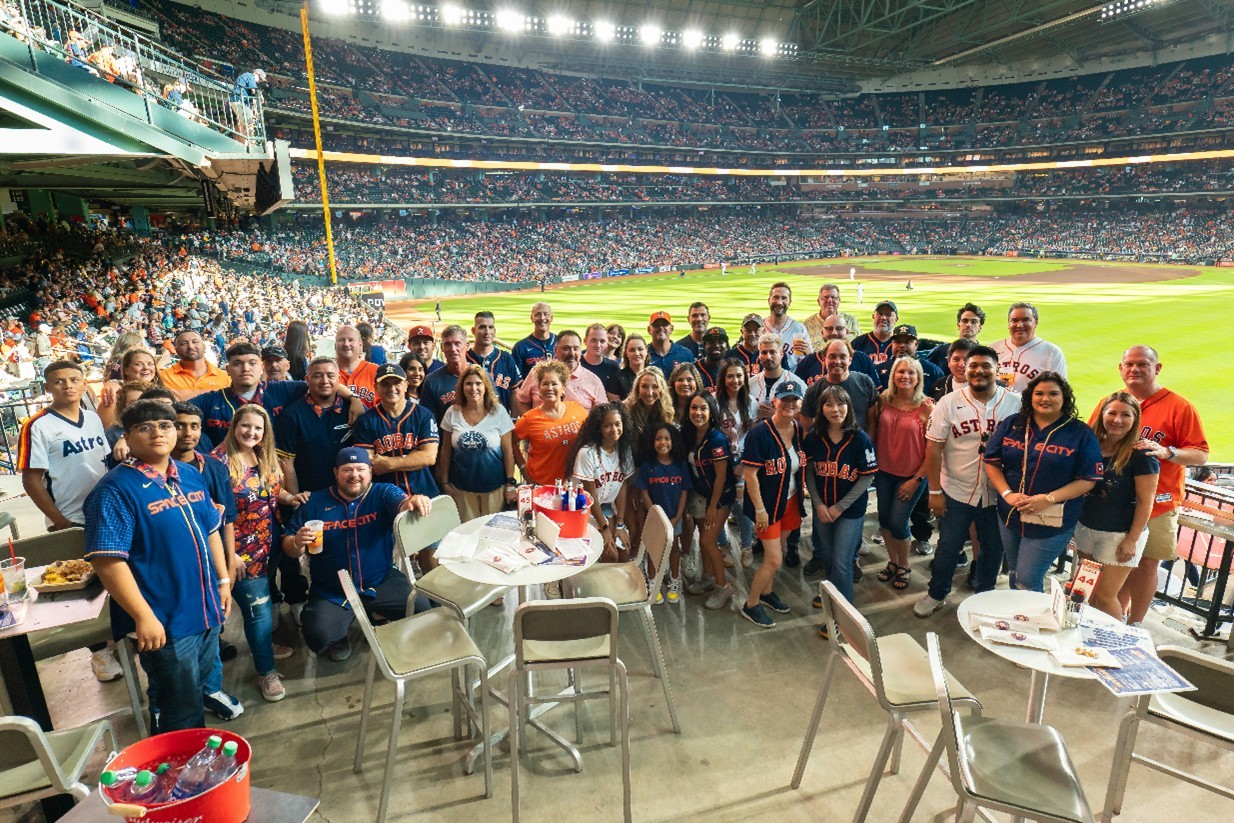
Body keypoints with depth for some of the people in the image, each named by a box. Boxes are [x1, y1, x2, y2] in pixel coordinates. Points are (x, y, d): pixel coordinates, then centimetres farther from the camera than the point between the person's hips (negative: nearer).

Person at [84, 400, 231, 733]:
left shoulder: (191, 476, 6)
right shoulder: (116, 490, -16)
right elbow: (107, 560, -21)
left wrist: (223, 580, 13)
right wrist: (144, 617, -23)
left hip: (207, 611, 7)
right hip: (164, 622, -7)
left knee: (199, 690, 25)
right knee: (180, 713, 6)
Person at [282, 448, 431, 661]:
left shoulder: (384, 493, -3)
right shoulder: (315, 502, 2)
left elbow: (401, 504, -26)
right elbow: (288, 546, 7)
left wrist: (414, 502, -52)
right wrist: (297, 543, -18)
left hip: (382, 583, 0)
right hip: (332, 593, 0)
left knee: (424, 609, -17)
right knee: (318, 636, -23)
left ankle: (380, 615, 17)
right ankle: (339, 639, 17)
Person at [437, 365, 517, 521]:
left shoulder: (498, 411, -5)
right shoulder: (453, 413, 0)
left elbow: (508, 451, -4)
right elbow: (446, 450, 7)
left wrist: (511, 484, -6)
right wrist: (444, 482, 7)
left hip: (494, 486, -1)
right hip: (462, 488, 2)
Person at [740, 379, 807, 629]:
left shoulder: (800, 430, -2)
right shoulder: (760, 433, -22)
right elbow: (749, 473, -21)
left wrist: (803, 489, 7)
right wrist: (760, 509, -19)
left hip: (791, 501, 6)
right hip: (767, 503, -6)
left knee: (774, 551, 19)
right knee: (774, 559, -1)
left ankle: (767, 592, 42)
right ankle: (751, 605, 19)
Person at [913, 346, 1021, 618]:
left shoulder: (1015, 403, -5)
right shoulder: (949, 402, -7)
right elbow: (934, 447, -7)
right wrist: (935, 491, -8)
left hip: (998, 493, 1)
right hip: (956, 491, -1)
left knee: (994, 548, 16)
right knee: (948, 547, 9)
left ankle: (984, 594, 40)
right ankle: (936, 595, 29)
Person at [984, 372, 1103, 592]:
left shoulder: (1081, 434, -5)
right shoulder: (1011, 425, 3)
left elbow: (1088, 479, -8)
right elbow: (992, 462, 4)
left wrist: (1049, 499, -19)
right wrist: (1007, 494, -11)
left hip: (1052, 522, -4)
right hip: (1010, 515, 4)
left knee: (1027, 581, -4)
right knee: (1016, 575, 19)